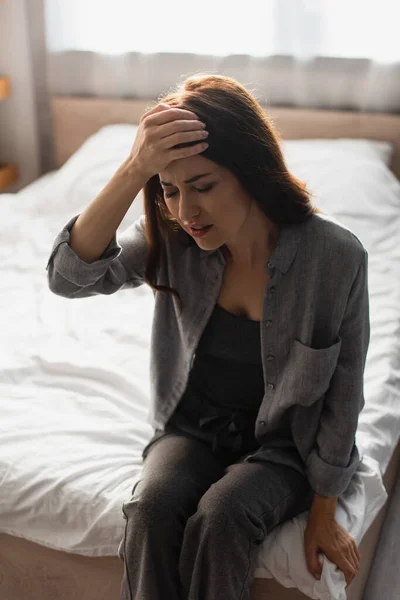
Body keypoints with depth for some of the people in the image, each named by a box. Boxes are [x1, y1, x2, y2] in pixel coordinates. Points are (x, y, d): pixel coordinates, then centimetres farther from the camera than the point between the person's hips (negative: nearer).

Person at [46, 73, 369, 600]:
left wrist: (323, 513, -4)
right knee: (150, 507, -26)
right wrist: (134, 169, -38)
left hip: (285, 441, -2)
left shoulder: (336, 255, -22)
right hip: (195, 425, 3)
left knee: (219, 517, -29)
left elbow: (343, 393, -12)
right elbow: (70, 275, -25)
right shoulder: (172, 240, -12)